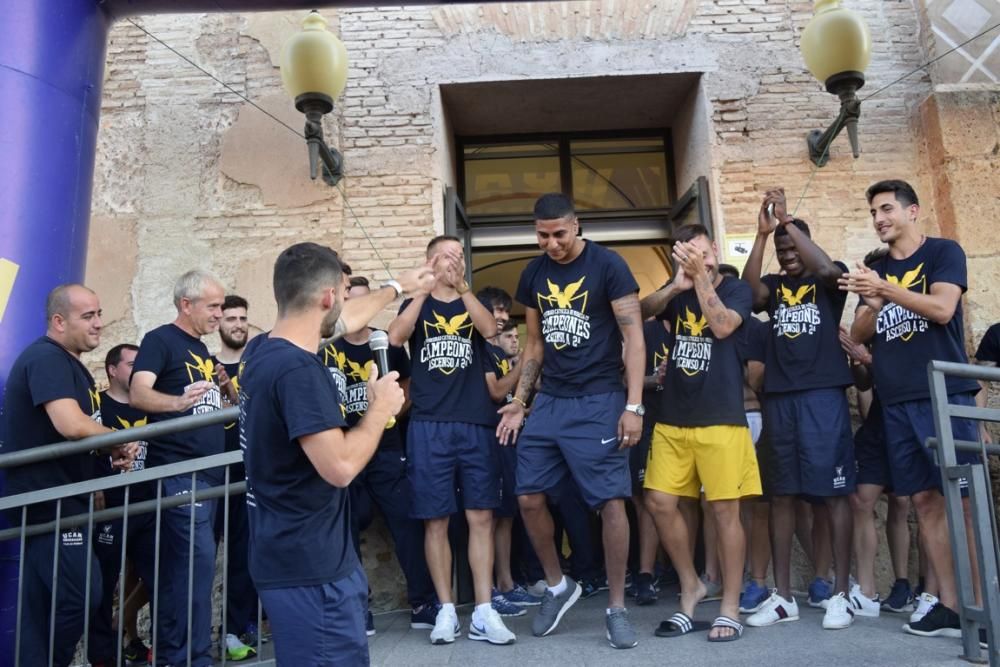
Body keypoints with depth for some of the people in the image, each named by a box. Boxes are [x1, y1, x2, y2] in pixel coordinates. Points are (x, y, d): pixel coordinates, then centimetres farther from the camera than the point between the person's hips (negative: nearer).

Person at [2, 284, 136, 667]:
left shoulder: (68, 362, 16)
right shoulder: (46, 358, -17)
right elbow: (72, 425, -30)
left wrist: (113, 453, 8)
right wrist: (122, 442, -13)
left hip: (56, 503, 10)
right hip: (50, 505, -10)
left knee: (43, 607, 14)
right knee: (79, 599, -8)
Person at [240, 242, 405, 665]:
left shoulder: (259, 352, 7)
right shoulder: (298, 368, -24)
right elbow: (340, 467, -29)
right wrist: (381, 408, -13)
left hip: (293, 555, 10)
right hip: (310, 567, -10)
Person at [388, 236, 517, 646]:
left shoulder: (473, 303, 15)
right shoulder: (416, 304, 12)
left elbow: (489, 330, -7)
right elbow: (396, 337, -9)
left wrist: (461, 285, -10)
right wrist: (424, 287, -10)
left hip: (476, 424, 1)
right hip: (429, 427, -1)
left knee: (481, 518, -1)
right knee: (435, 520, 2)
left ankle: (483, 613, 5)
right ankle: (446, 610, 13)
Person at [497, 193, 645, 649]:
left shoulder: (608, 265, -7)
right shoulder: (533, 274, 9)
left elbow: (634, 336, -9)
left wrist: (633, 406, -16)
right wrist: (519, 400, 10)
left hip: (599, 400, -5)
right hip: (549, 400, 6)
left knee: (611, 501, -5)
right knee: (529, 497, 4)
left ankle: (616, 607, 12)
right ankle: (558, 587, 25)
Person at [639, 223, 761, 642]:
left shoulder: (736, 290, 2)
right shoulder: (677, 293, 14)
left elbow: (722, 326, -17)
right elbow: (640, 311, -4)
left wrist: (701, 276, -15)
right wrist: (676, 285, -20)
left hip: (720, 418, -4)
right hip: (672, 418, 5)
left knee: (724, 510, -2)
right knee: (659, 503, 0)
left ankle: (730, 609, 10)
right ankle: (691, 586, 20)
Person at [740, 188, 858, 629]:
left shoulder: (828, 281, 8)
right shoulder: (774, 287, 15)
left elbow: (827, 267, -16)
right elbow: (747, 287, -6)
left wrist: (787, 220, -13)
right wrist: (762, 232, -12)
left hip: (823, 394, -3)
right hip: (779, 397, 4)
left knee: (834, 492, -2)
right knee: (780, 495, 4)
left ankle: (842, 594, 7)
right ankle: (782, 597, 11)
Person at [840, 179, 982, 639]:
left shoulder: (943, 252, 3)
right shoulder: (874, 268, 17)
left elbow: (942, 309, -12)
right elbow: (859, 335, 12)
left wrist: (886, 290, -17)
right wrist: (873, 304, -7)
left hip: (945, 393, -5)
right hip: (896, 402, 5)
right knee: (924, 499, 4)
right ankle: (949, 604, 9)